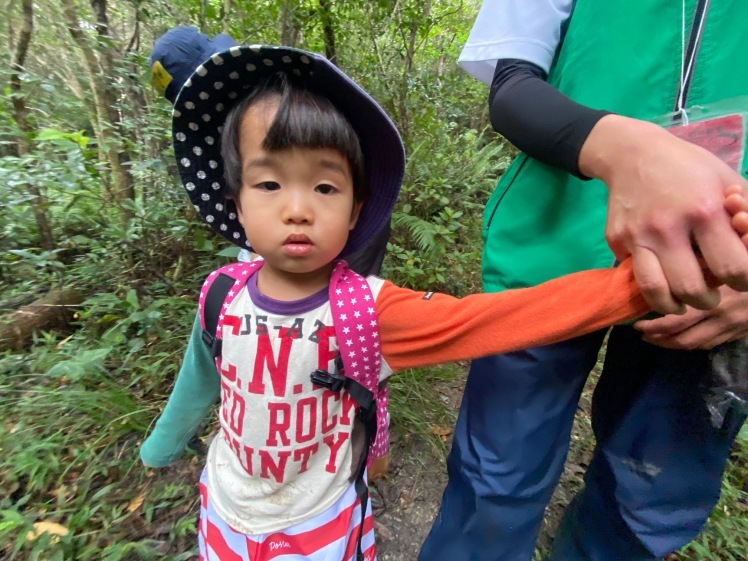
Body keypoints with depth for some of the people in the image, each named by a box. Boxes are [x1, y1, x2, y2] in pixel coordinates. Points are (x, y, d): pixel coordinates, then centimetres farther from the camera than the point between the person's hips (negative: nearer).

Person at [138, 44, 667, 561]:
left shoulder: (368, 310, -29)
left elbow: (495, 319, -34)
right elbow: (199, 382, 0)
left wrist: (634, 285, -43)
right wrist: (163, 445, 18)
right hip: (224, 512, 3)